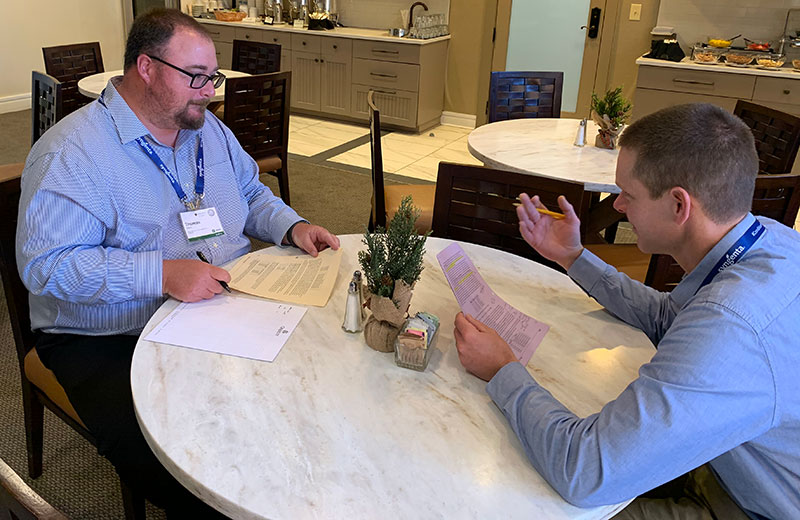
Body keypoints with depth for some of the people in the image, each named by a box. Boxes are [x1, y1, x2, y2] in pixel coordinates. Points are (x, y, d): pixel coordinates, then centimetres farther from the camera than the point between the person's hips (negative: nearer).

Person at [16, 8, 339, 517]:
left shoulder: (208, 128, 10)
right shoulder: (70, 154, -14)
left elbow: (251, 193, 22)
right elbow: (45, 265, -20)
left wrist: (291, 226, 1)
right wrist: (161, 275, -30)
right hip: (108, 341, -6)